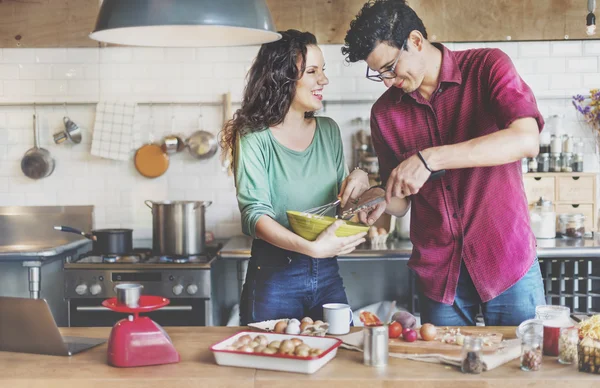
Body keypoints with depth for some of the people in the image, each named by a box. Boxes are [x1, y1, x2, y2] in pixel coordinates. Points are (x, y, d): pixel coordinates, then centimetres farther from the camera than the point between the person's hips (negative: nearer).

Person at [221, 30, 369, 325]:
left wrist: (359, 180, -5)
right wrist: (311, 247, -32)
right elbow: (254, 214, -19)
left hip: (327, 274, 5)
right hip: (274, 276, -5)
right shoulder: (254, 139, -10)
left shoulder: (328, 131, 7)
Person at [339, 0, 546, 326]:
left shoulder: (487, 67, -7)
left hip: (507, 261, -3)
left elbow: (526, 140, -25)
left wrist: (429, 159, -29)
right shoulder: (385, 112, 4)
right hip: (437, 273, 3)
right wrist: (382, 199, -12)